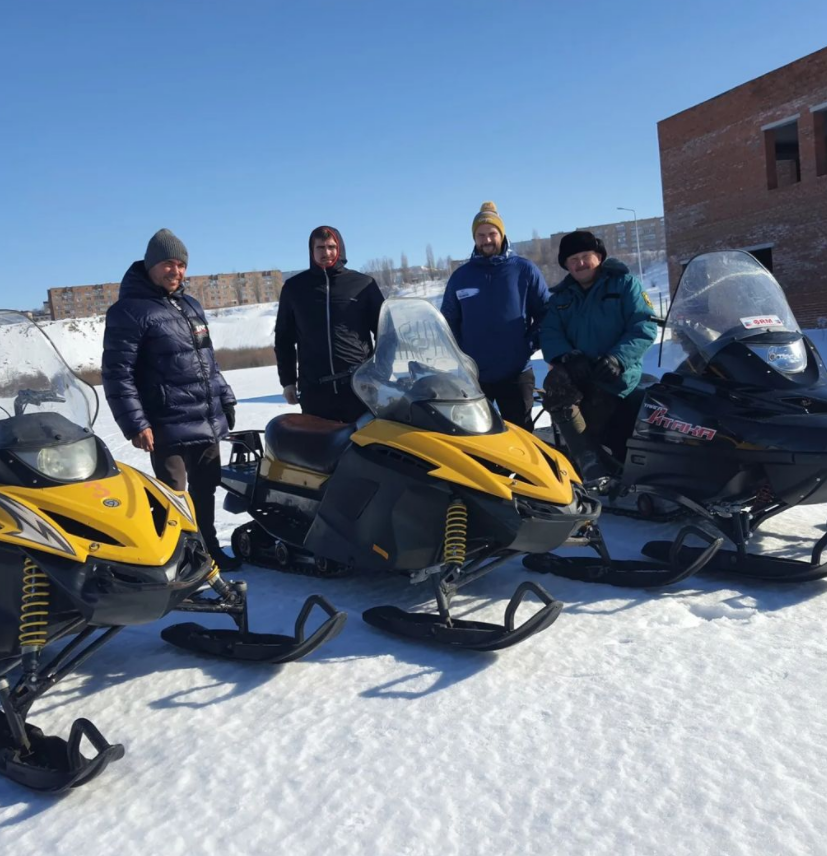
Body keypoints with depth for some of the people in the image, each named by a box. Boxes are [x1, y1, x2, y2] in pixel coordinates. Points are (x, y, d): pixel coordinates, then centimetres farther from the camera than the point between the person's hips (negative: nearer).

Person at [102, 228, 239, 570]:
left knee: (206, 489, 17)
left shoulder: (191, 305, 16)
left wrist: (225, 399, 18)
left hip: (208, 421, 8)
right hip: (167, 426, -7)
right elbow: (117, 373, -13)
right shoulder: (129, 311, -8)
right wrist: (135, 423, -19)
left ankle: (208, 549, 31)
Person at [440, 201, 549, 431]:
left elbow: (545, 313, 4)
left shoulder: (525, 270, 0)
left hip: (516, 373, -2)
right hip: (471, 375, 2)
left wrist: (529, 345, -6)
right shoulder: (461, 276, 5)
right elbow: (449, 321, 10)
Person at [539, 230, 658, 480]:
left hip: (615, 374, -2)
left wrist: (618, 359, -21)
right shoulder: (560, 296, 16)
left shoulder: (624, 283, 5)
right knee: (555, 382, -30)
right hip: (576, 371, 3)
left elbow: (644, 327, -4)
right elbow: (549, 334, 5)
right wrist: (568, 356, -17)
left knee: (587, 424, -20)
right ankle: (594, 466, -29)